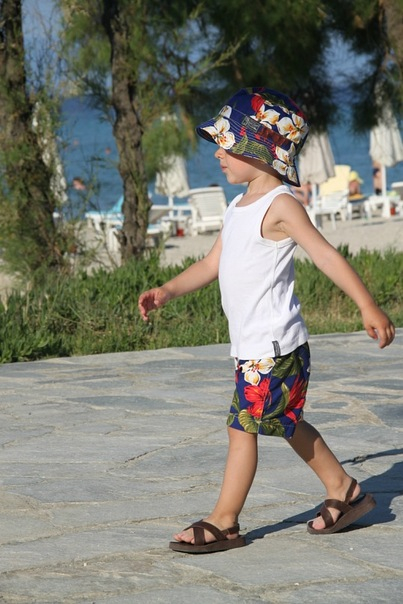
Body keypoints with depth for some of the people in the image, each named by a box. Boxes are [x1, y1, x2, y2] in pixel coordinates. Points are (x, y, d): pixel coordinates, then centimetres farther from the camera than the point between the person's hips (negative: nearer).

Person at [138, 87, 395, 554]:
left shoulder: (279, 205, -14)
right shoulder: (238, 209, 15)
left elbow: (325, 255, -18)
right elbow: (212, 265, 20)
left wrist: (368, 307, -22)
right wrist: (168, 291, 7)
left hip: (272, 345, -9)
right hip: (250, 345, 9)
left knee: (243, 425, -5)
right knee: (286, 424, 17)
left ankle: (223, 522, 2)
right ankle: (344, 492, 28)